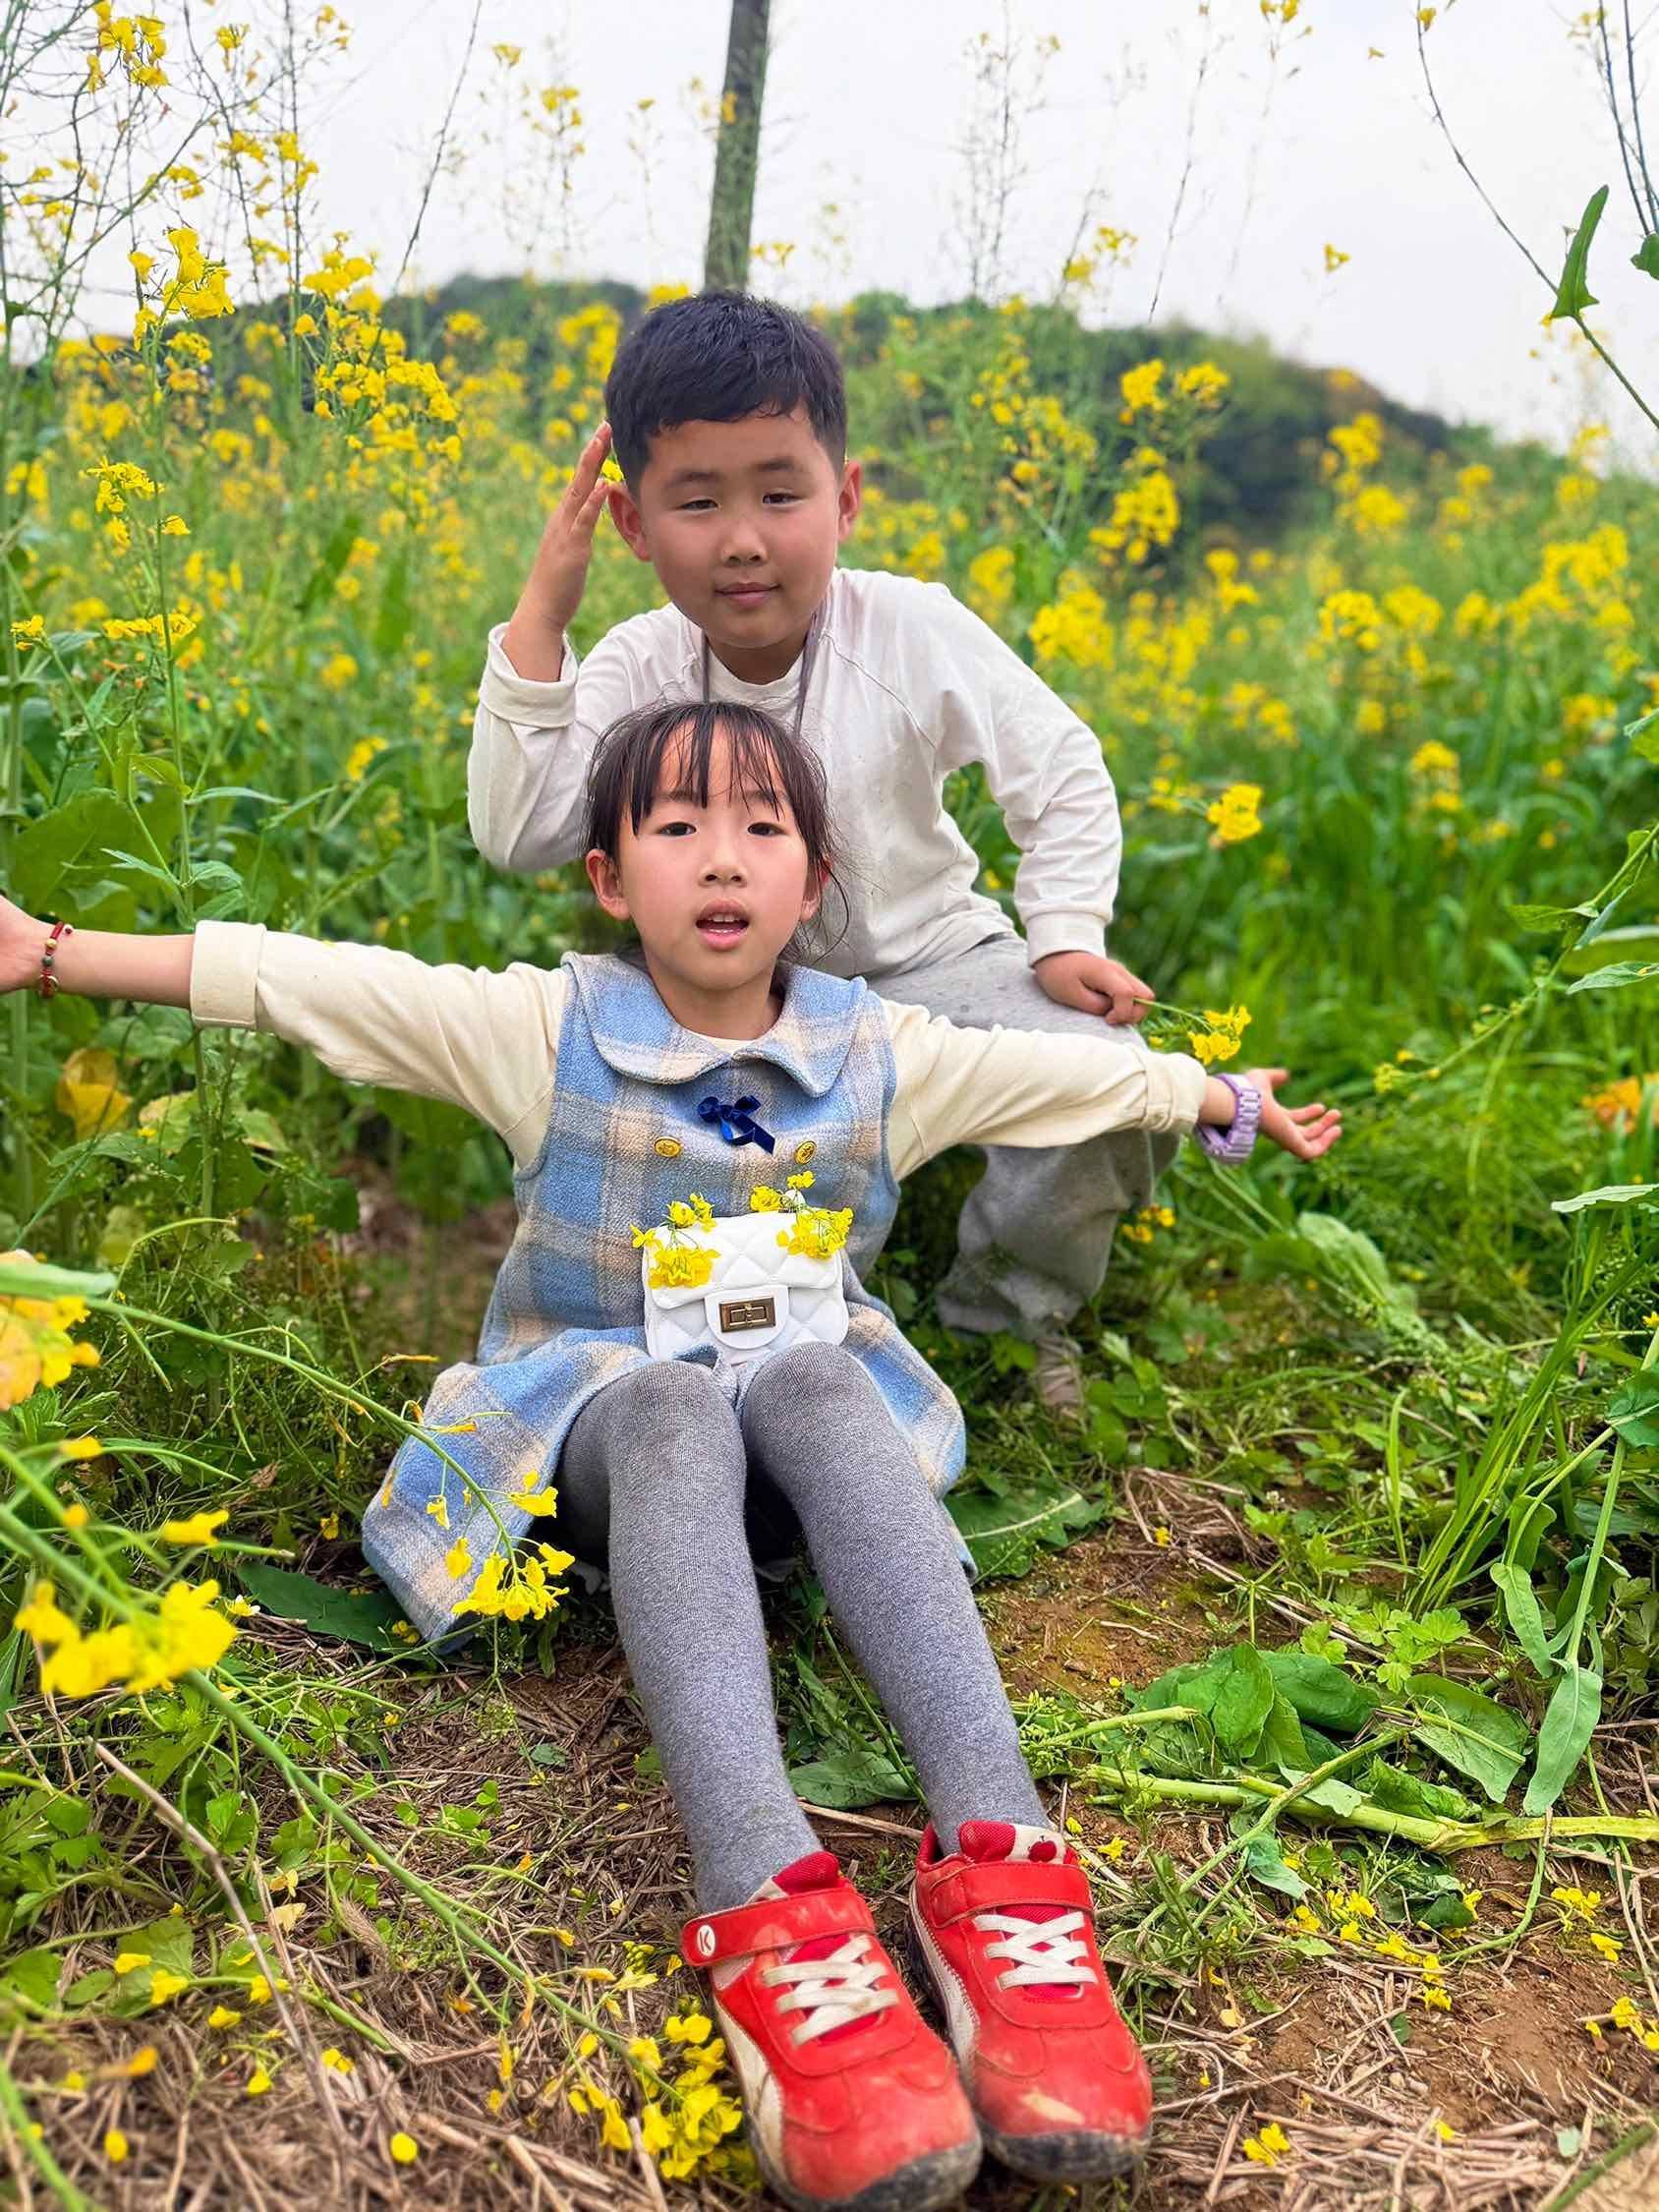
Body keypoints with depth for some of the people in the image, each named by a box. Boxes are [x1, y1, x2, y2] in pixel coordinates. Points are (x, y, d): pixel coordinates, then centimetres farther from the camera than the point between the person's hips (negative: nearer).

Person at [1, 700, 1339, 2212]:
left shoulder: (881, 1057, 2)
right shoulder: (544, 1032, -5)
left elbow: (1083, 1069, 11)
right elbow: (286, 977, -9)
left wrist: (1232, 1101, 15)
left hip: (807, 1400, 1)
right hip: (592, 1423, -1)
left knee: (814, 1381, -36)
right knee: (675, 1408, -38)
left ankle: (998, 1861, -51)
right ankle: (768, 1916, -58)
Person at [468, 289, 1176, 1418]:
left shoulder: (917, 635, -14)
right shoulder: (634, 674, -11)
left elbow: (1065, 778, -4)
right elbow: (518, 836, -24)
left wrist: (1064, 934, -16)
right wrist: (537, 620, -26)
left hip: (929, 957, -1)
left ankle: (1007, 1312, 6)